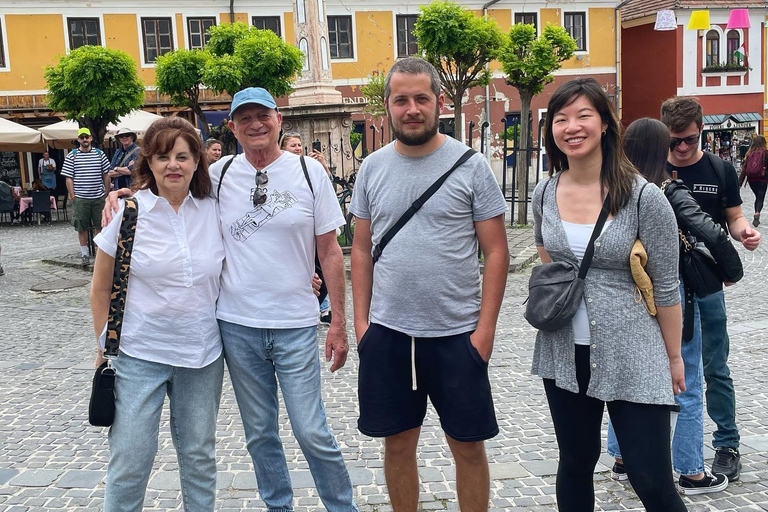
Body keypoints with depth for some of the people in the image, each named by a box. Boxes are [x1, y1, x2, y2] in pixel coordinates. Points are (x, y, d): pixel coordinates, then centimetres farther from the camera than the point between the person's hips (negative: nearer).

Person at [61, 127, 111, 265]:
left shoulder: (100, 154, 7)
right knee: (82, 227, 4)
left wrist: (107, 193, 7)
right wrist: (72, 195, -5)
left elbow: (106, 175, 11)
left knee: (99, 225, 6)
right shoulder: (72, 156, 2)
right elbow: (68, 178, 1)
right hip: (80, 198, -1)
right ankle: (84, 254, 13)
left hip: (99, 197, 1)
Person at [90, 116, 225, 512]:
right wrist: (104, 346, 3)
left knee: (199, 455, 15)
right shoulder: (127, 212, -6)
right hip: (139, 355, -2)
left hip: (202, 354, 2)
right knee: (129, 460, 3)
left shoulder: (214, 210, -1)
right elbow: (101, 289, 2)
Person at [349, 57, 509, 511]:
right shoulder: (372, 168, 5)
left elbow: (496, 251, -4)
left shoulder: (471, 166, -4)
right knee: (398, 443, 14)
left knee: (469, 445, 9)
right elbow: (362, 248, 10)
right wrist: (361, 319, 4)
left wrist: (486, 326, -10)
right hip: (387, 332, 3)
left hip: (457, 332, -2)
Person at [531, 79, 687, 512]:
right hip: (564, 352, 4)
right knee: (575, 464, 17)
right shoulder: (545, 193, 0)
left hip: (632, 357, -4)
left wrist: (674, 357, -1)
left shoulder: (644, 197, -13)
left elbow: (665, 287, -7)